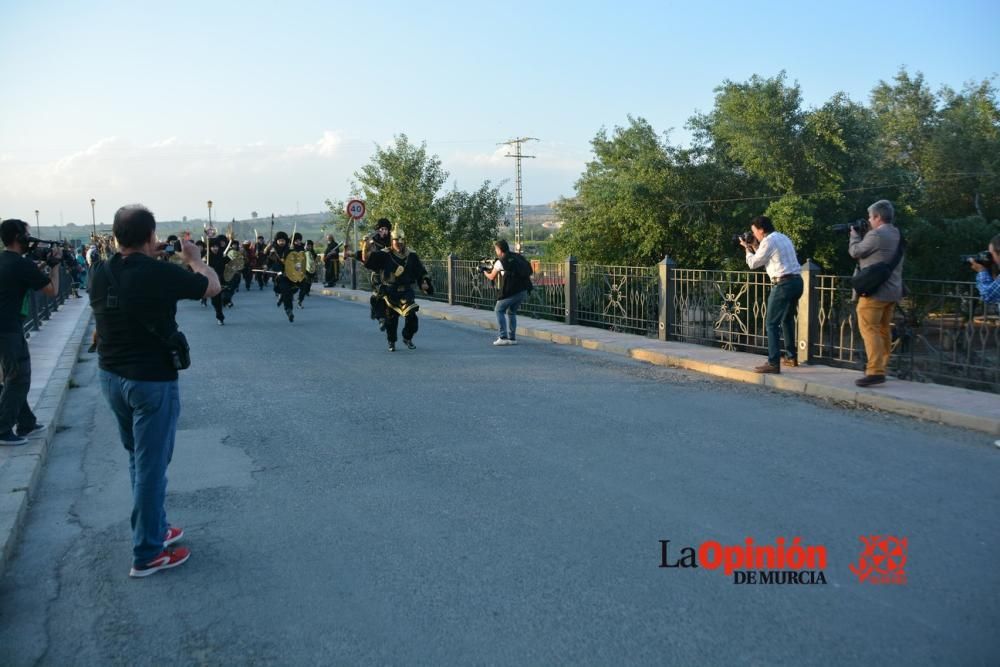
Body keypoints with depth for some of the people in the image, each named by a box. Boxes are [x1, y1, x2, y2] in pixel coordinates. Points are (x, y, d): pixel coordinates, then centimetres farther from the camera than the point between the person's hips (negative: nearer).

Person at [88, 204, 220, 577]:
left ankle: (154, 529, 36)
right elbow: (213, 287, -5)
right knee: (152, 466, 4)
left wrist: (148, 258, 17)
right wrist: (194, 258, 10)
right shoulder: (161, 274, -20)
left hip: (111, 377, 7)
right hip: (152, 381, -7)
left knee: (139, 459, 22)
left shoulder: (99, 273, -2)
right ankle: (147, 554, 14)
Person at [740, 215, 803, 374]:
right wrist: (755, 248, 24)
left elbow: (753, 263, -1)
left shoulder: (768, 241, -9)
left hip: (783, 284, -9)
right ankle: (791, 357, 32)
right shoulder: (783, 237, 20)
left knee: (771, 324, -6)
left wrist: (748, 248, 15)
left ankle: (773, 363, -11)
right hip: (796, 281, 10)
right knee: (787, 319, 24)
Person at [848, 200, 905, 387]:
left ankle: (875, 371, -17)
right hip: (892, 290, 9)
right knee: (883, 329, 15)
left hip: (875, 291, -9)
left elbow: (855, 251, -6)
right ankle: (882, 366, 22)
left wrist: (854, 234, 11)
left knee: (869, 329, -10)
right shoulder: (897, 235, 13)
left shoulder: (876, 235, -17)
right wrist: (862, 235, 16)